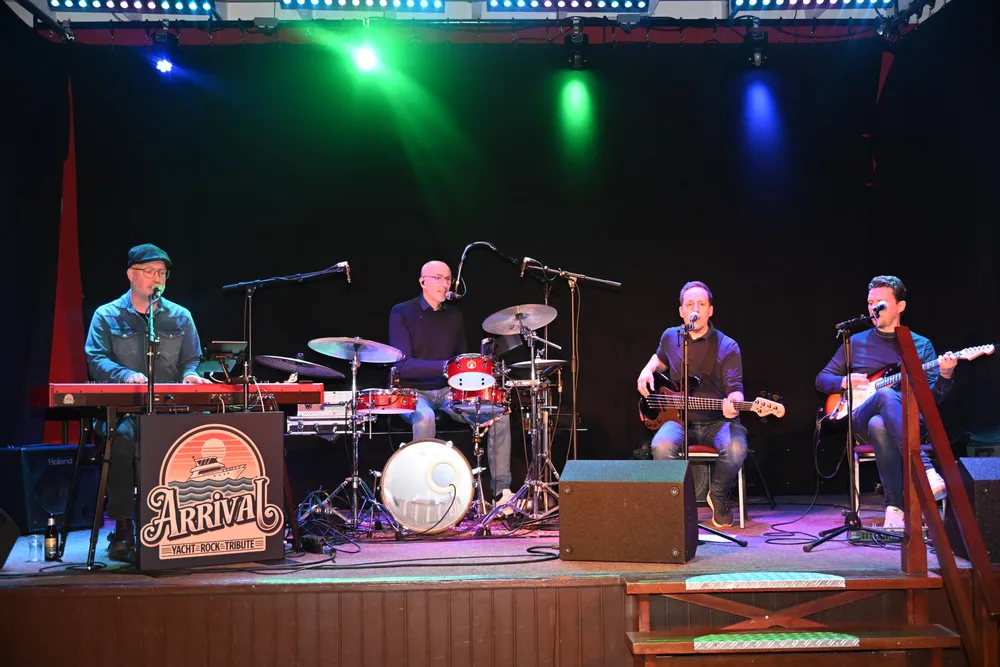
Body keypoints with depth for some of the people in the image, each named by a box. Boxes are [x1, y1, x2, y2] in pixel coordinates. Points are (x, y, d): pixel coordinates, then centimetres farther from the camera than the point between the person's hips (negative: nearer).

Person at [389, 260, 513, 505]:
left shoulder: (454, 316, 11)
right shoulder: (402, 313, -7)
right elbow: (402, 364, -18)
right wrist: (444, 366, -28)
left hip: (448, 390, 5)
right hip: (413, 392, -5)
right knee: (424, 418, -39)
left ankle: (502, 491, -11)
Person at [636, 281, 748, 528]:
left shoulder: (727, 347, -5)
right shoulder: (670, 337, 7)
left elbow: (735, 387, -12)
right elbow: (660, 358, 30)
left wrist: (733, 401, -36)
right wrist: (648, 370, 8)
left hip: (718, 421, -2)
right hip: (680, 418, 2)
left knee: (735, 449, -35)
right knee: (662, 445, -33)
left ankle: (718, 496, -2)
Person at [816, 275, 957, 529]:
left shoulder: (921, 345, 13)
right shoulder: (856, 342, 15)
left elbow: (933, 397, 4)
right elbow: (822, 379, 16)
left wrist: (945, 375, -17)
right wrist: (845, 382, -5)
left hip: (909, 420, 0)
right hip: (861, 418, 0)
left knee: (879, 425, -40)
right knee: (885, 395, -38)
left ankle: (895, 508, -39)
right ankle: (925, 471, -50)